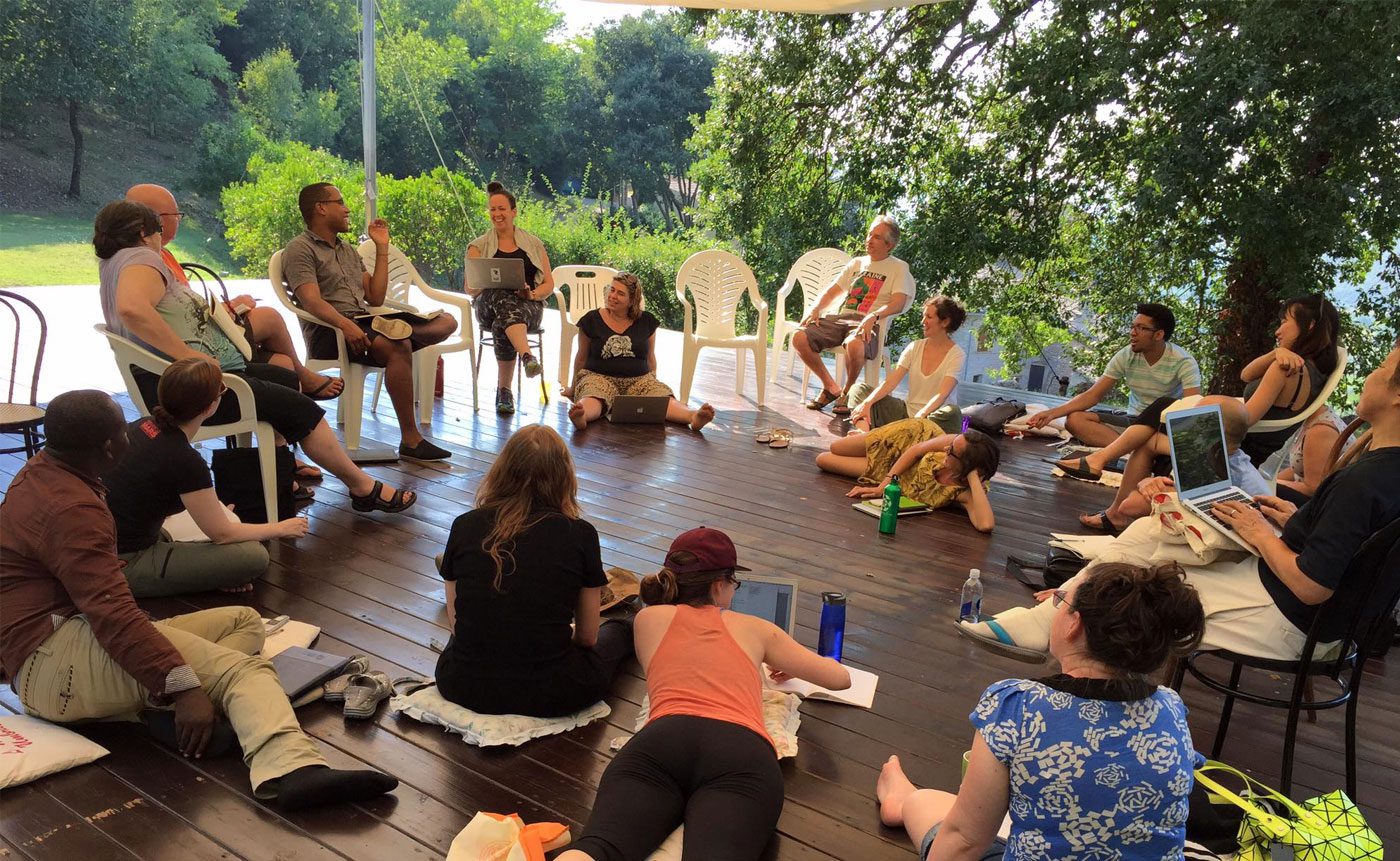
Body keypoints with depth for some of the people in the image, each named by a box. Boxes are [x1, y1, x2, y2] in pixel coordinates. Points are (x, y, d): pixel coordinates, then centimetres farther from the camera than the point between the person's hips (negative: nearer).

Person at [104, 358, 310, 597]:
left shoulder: (144, 426, -1)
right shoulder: (184, 460, -24)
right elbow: (222, 533, -13)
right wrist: (281, 529, 2)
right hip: (125, 567, -9)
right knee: (254, 557, -17)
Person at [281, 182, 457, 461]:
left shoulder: (348, 249, 28)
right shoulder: (299, 250, 2)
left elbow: (375, 298, 19)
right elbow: (312, 302, -15)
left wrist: (382, 247, 19)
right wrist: (346, 325, -34)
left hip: (364, 323, 8)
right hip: (327, 332, -8)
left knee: (446, 322, -7)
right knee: (398, 347, -36)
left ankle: (396, 332, -38)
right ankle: (410, 440, -34)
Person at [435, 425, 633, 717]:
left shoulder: (464, 526, -3)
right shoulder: (580, 534, -8)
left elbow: (456, 622, 7)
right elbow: (587, 636, 2)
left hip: (464, 688, 2)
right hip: (547, 695, -1)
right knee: (620, 631, 28)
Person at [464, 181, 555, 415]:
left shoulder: (533, 244, 17)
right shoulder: (479, 246, 17)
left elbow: (549, 284, 12)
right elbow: (469, 288, 11)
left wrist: (532, 294, -11)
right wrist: (482, 284, -14)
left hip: (529, 306, 0)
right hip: (488, 306, 0)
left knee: (503, 323, -38)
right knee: (503, 297, -40)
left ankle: (504, 388, -33)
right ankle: (527, 356, -63)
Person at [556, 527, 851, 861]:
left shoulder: (648, 619, 30)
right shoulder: (755, 629, 29)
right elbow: (840, 677, 39)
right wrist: (791, 666, 60)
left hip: (661, 742, 1)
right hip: (743, 754, -1)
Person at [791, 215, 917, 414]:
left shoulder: (899, 268, 8)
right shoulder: (857, 263, 25)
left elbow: (898, 303, -9)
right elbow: (832, 291, 25)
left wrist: (874, 316, -28)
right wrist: (816, 308, 3)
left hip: (868, 323, -5)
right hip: (838, 317, 5)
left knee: (854, 344, -41)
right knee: (799, 337, -20)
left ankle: (848, 391, -11)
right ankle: (831, 387, -3)